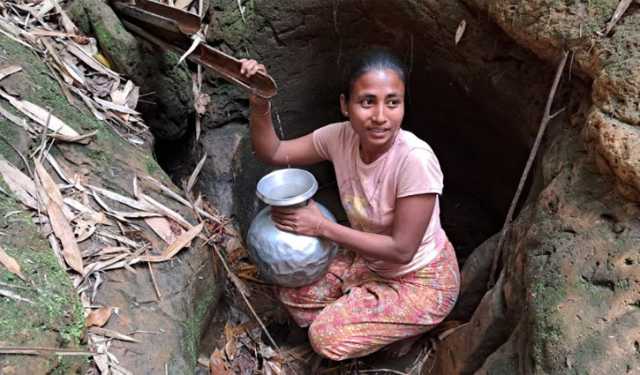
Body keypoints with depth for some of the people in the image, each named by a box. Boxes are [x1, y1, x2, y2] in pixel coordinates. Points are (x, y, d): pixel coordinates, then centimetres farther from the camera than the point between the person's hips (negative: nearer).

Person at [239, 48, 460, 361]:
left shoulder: (415, 159, -33)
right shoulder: (342, 137, -15)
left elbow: (401, 250, -27)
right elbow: (272, 154, -6)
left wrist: (322, 227, -25)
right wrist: (259, 105, -25)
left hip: (420, 281, -6)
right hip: (368, 261, 6)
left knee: (327, 337, -15)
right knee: (291, 292, -1)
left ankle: (406, 329, 12)